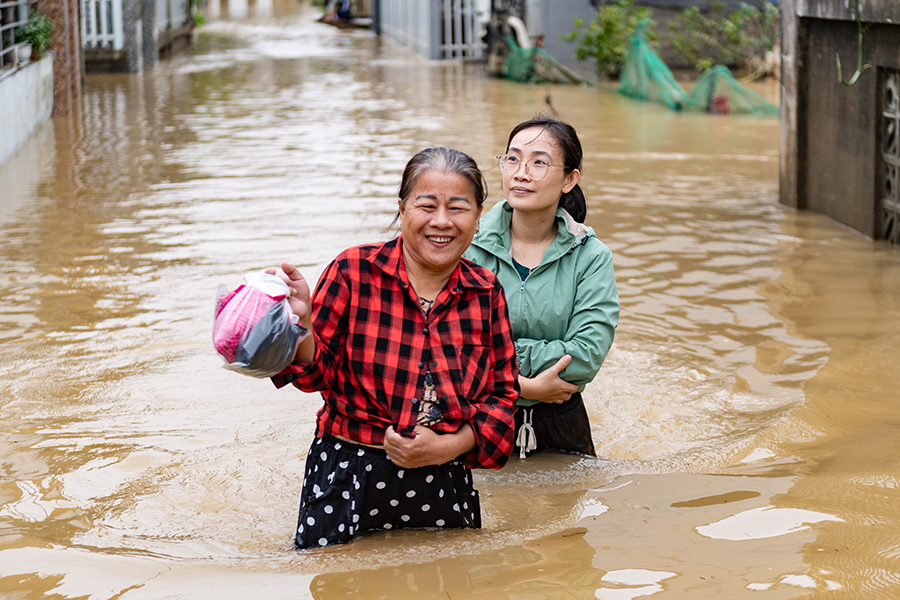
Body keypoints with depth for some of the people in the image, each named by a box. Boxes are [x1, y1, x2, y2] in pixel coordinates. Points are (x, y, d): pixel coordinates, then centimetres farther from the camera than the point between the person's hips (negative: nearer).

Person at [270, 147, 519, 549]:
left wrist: (447, 447, -9)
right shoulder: (353, 271, -6)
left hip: (445, 485, 3)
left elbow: (503, 393, 5)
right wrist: (300, 323, -24)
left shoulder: (487, 293, 3)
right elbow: (317, 374, -3)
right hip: (348, 483, -2)